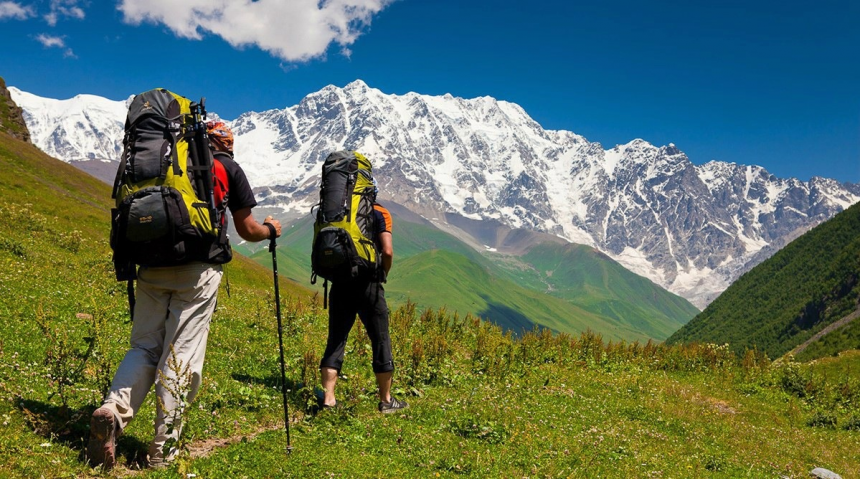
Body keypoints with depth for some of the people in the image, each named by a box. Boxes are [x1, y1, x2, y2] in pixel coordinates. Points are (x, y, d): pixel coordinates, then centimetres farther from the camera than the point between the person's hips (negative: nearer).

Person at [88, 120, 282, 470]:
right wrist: (270, 230, 31)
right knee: (181, 355, 0)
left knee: (144, 346, 12)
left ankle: (113, 410, -13)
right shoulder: (228, 168, 9)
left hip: (153, 266, 4)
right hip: (198, 270, -3)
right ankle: (163, 451, 4)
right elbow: (247, 231, 11)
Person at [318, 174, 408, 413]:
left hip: (340, 285, 3)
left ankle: (328, 399, 6)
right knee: (380, 341, 8)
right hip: (369, 285, -3)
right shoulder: (380, 214, -1)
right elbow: (387, 251, -12)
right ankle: (386, 400, 17)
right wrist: (383, 275, 5)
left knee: (335, 341, 10)